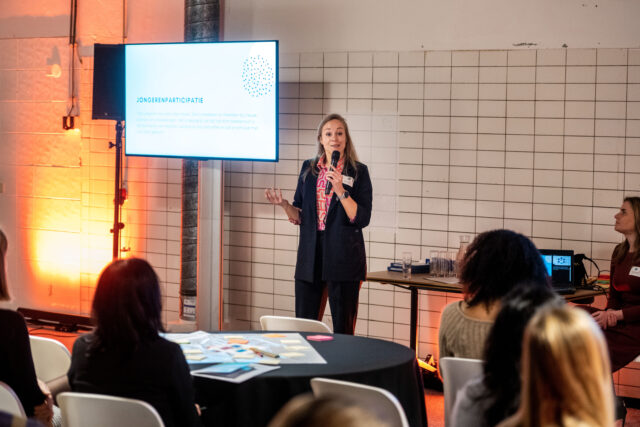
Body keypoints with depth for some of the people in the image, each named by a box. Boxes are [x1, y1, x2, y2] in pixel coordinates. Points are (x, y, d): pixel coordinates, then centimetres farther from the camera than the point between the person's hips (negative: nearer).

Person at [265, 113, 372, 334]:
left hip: (344, 257, -3)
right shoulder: (309, 169, 10)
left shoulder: (358, 172, -1)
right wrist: (283, 204, -6)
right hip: (310, 256, 4)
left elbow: (362, 219, -9)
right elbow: (299, 216, 13)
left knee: (343, 328, 1)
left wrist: (340, 190, -18)